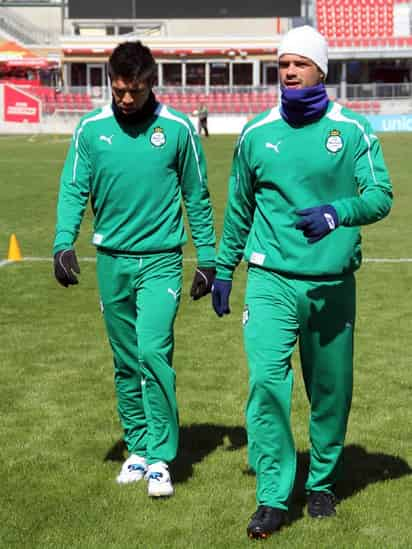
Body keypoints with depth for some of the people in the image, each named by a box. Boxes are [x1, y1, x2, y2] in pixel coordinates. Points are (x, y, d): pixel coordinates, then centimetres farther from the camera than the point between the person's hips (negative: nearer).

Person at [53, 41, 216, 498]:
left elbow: (197, 198, 4)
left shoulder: (177, 129, -3)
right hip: (112, 260, 3)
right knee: (125, 363, 11)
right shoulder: (91, 129, 1)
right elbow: (73, 189, 1)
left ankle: (160, 458, -6)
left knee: (153, 352, -16)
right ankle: (138, 448, 25)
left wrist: (207, 258, 4)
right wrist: (64, 241, -14)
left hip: (161, 259, -3)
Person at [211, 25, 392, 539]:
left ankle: (322, 483, 30)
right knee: (266, 381, -14)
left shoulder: (352, 130, -1)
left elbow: (380, 194, -7)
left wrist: (335, 213, -26)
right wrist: (223, 269, 16)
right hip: (270, 280, 0)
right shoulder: (256, 134, 5)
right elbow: (238, 207, 14)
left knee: (330, 391, 10)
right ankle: (272, 498, -6)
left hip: (333, 283, 0)